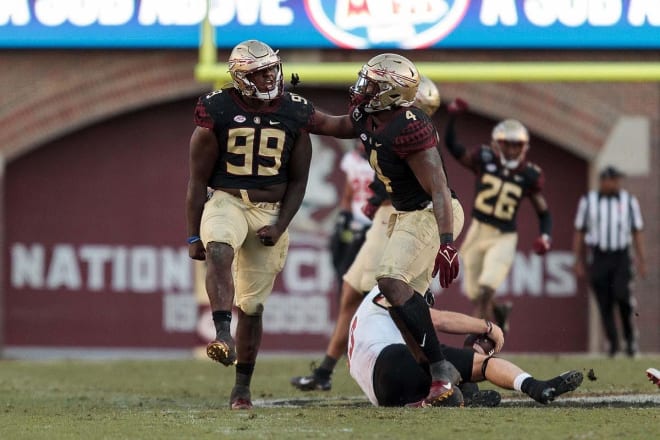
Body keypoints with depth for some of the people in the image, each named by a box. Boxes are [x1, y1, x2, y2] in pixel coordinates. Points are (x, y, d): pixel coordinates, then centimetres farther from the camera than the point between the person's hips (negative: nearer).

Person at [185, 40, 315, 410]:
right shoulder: (217, 112, -7)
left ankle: (243, 386, 16)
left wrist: (280, 227, -6)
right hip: (226, 202, -2)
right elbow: (198, 180, -2)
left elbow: (298, 181, 7)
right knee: (219, 252, -37)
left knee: (252, 305, 4)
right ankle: (223, 336, -47)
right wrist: (194, 236, -2)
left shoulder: (294, 114, 0)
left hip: (271, 211, 2)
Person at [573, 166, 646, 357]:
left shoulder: (629, 201, 7)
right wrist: (578, 261, 6)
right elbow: (579, 232, 10)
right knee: (604, 303, -2)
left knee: (621, 294, -18)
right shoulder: (588, 201, 5)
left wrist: (641, 261, 1)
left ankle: (630, 334, 1)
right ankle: (612, 342, 7)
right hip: (598, 258, 1)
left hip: (621, 257, -1)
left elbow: (637, 232, 8)